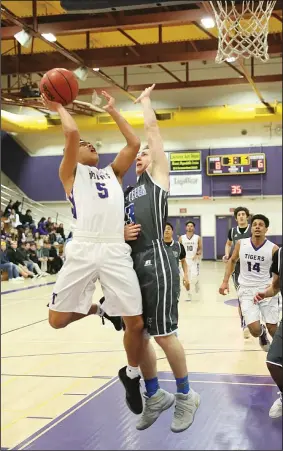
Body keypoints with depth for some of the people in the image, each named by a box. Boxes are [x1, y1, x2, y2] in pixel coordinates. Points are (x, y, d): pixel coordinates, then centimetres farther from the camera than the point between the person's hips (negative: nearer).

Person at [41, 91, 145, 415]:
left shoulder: (113, 172, 28)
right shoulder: (70, 172, 14)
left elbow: (135, 144, 20)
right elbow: (71, 133, 0)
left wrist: (112, 111, 27)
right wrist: (59, 107, 16)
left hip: (116, 252, 3)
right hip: (83, 251, -2)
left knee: (136, 323, -1)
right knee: (57, 319, -2)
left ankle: (131, 376, 26)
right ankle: (95, 308, 30)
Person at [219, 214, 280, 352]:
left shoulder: (273, 248, -9)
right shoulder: (241, 244, -3)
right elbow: (232, 261, 14)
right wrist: (225, 281, 8)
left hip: (266, 290, -1)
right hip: (247, 290, 1)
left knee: (273, 328, -1)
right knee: (255, 331, -11)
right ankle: (262, 332, 27)